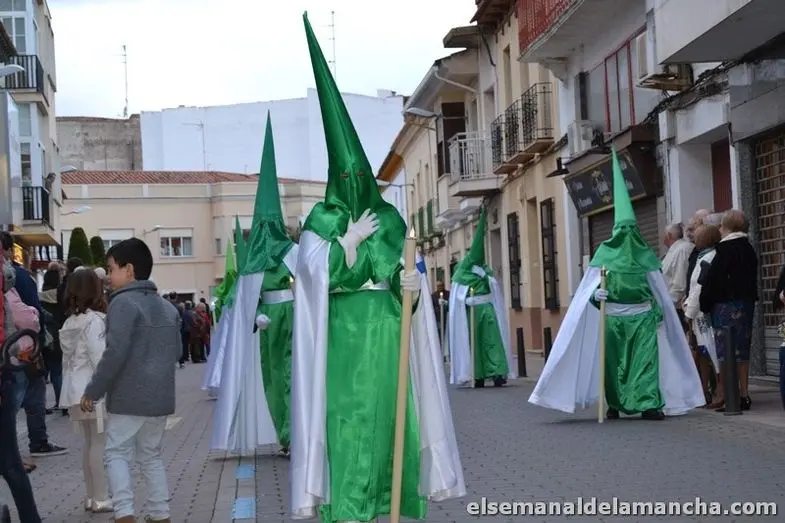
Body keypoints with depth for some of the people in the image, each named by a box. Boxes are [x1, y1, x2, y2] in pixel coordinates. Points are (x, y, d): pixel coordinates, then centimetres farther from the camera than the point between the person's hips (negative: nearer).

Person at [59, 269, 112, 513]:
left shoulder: (71, 322, 13)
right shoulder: (94, 320, -12)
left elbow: (67, 359, 14)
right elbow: (99, 359, -17)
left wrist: (69, 387, 17)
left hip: (76, 391, 8)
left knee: (89, 443, 13)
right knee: (100, 443, -3)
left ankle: (91, 496, 18)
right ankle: (100, 499, 0)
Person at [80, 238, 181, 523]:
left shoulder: (124, 303, -12)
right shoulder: (167, 307, 14)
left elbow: (115, 353, -18)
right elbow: (176, 350, 20)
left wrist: (92, 391, -11)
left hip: (129, 396, -7)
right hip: (161, 396, 7)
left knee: (117, 454, 0)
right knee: (151, 456, 15)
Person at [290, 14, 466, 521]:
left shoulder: (390, 219, 11)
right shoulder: (320, 222, 1)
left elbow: (408, 276, 13)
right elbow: (319, 274, -12)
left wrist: (412, 283, -9)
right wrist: (351, 238, -11)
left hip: (389, 331, 4)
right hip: (345, 334, -4)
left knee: (390, 410, 4)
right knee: (348, 414, -7)